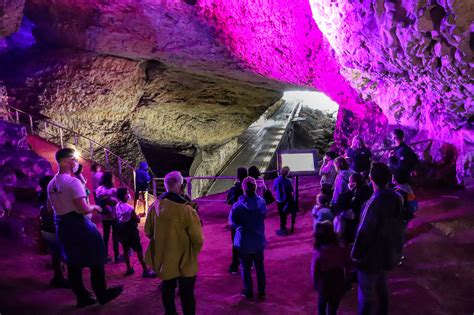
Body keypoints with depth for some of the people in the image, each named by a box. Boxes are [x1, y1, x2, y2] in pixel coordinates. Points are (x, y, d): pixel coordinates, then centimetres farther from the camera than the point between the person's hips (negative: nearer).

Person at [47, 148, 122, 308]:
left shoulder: (51, 184, 6)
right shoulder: (73, 182, -19)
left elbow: (51, 207, 17)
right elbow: (83, 209, -24)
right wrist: (94, 207, -6)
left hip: (61, 226, 8)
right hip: (78, 224, -8)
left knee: (73, 263, 15)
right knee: (96, 260, 7)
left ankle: (82, 297, 26)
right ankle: (102, 294, 18)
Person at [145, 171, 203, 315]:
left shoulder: (154, 206, -10)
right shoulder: (187, 210, -26)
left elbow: (148, 232, 4)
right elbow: (197, 239, -20)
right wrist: (193, 253, 1)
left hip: (163, 258, 5)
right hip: (184, 261, -5)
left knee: (168, 289, 25)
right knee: (187, 293, 12)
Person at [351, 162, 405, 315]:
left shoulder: (374, 203, -32)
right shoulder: (396, 198, -6)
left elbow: (364, 232, -26)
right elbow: (397, 225, 7)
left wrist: (355, 254, -14)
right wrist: (396, 247, 19)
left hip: (372, 255, -8)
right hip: (388, 252, 8)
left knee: (367, 294, 9)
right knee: (381, 288, 26)